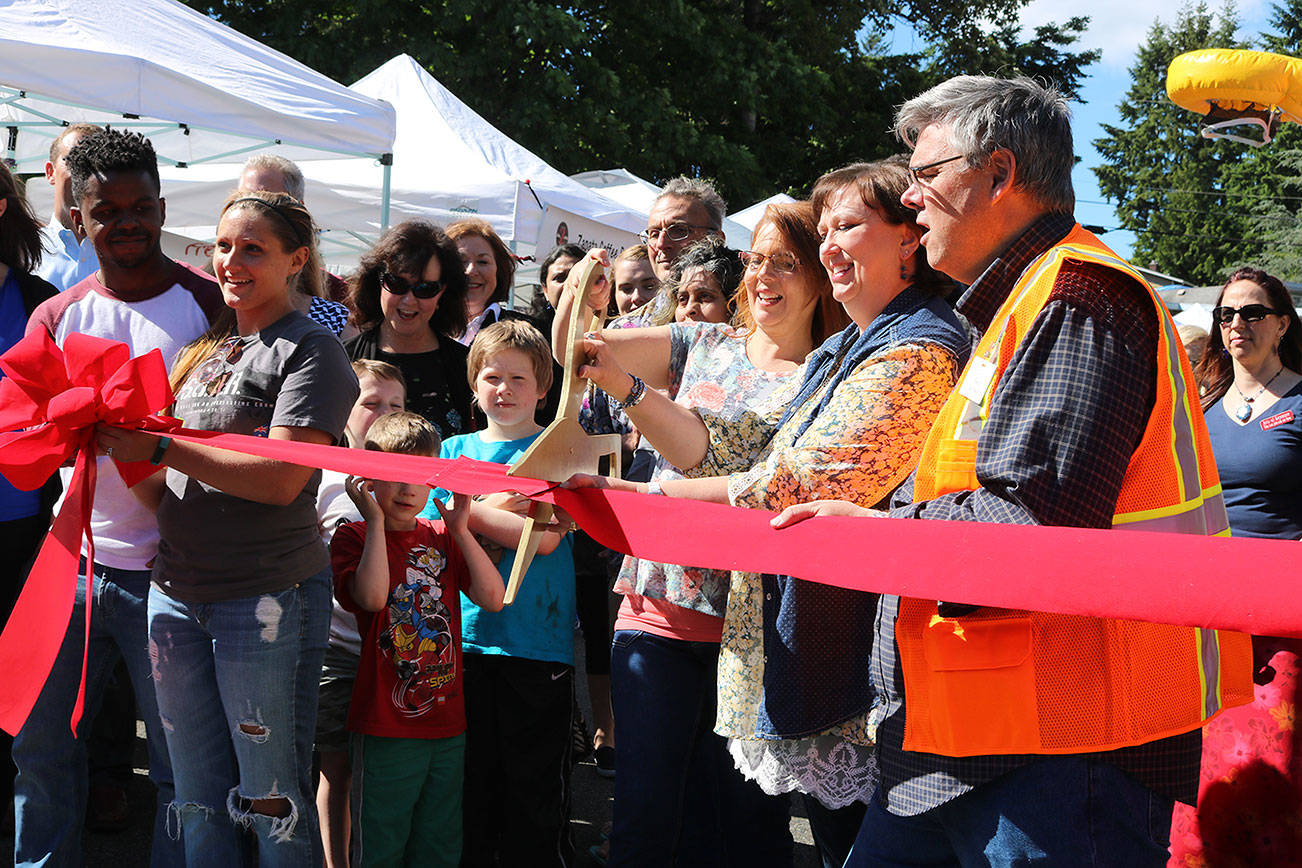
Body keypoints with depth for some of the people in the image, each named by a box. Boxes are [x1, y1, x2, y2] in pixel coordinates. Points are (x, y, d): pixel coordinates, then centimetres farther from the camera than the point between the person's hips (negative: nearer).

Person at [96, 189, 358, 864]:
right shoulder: (205, 348, 17)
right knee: (197, 803, 13)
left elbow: (281, 478, -17)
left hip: (268, 598, -7)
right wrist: (115, 443, 1)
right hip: (176, 593, 7)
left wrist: (157, 448, -16)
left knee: (271, 801, 0)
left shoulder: (311, 350, -5)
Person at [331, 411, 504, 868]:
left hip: (448, 725, 5)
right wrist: (375, 520, -16)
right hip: (385, 727, -4)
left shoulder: (442, 537, 10)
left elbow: (493, 598, -1)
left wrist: (460, 529, -8)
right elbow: (372, 596, -21)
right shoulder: (354, 536, -1)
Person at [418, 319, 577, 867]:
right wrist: (500, 512, -5)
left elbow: (544, 538, -12)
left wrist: (469, 512, -10)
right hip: (464, 637, 3)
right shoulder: (452, 451, 13)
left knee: (536, 782, 2)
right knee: (470, 778, 10)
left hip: (537, 642, -3)